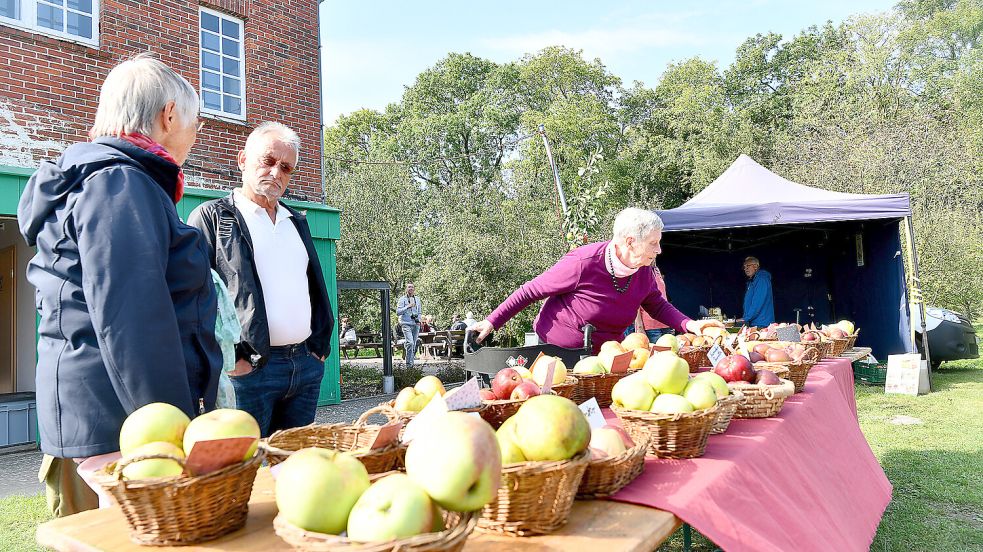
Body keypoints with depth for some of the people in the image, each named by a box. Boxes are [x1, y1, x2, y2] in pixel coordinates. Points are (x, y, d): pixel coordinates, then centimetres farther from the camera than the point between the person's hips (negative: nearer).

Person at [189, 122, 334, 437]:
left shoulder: (297, 221, 20)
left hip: (307, 364, 6)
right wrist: (230, 358, -13)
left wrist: (320, 345, 13)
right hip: (248, 369, -6)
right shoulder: (211, 217, 1)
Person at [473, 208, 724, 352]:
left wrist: (690, 325, -4)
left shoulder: (643, 274, -5)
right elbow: (531, 291, -16)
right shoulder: (583, 264, -25)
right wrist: (492, 321, -16)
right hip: (558, 354, -5)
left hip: (604, 356, 6)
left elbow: (658, 306, 14)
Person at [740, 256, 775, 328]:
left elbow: (758, 303, -19)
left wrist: (746, 319, -17)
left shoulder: (761, 279, -10)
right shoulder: (751, 281, 21)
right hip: (753, 323, 9)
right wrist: (745, 319, 13)